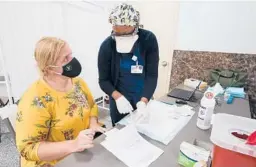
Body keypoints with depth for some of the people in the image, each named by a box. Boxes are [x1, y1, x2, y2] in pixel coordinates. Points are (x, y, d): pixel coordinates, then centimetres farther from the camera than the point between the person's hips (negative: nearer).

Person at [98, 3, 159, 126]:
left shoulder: (149, 39, -15)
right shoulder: (106, 46, -14)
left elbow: (152, 75, -17)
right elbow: (103, 80, -10)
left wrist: (143, 101, -30)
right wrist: (117, 96, -27)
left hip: (143, 99, 1)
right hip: (119, 100, 0)